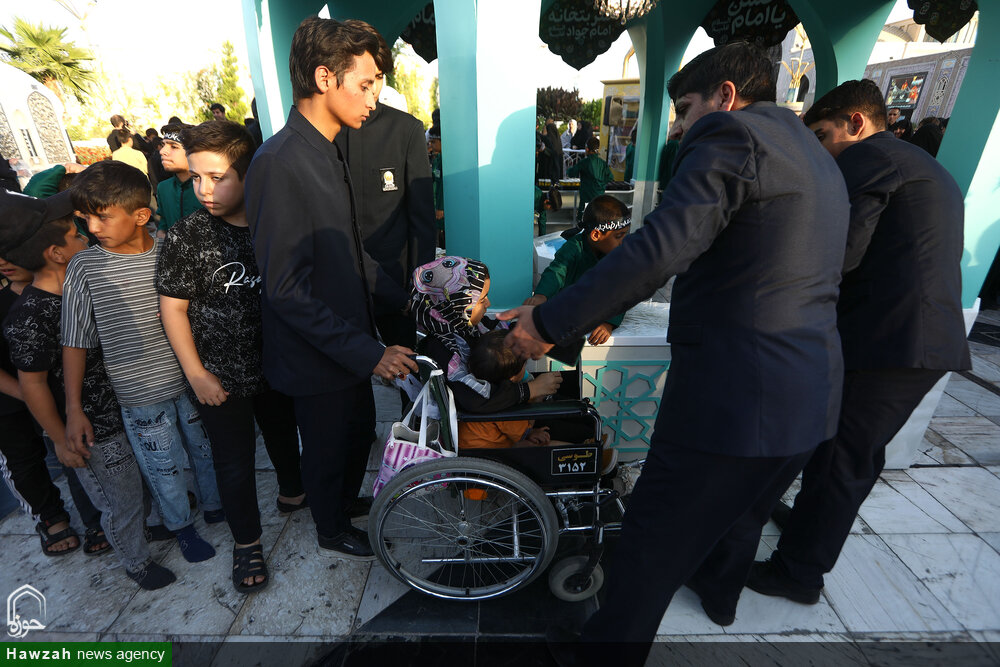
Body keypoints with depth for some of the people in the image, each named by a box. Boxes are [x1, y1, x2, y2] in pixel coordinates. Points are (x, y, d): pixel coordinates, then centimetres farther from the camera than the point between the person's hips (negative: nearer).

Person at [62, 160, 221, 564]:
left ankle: (215, 506, 44)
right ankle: (182, 526, 38)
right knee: (163, 468, 14)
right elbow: (75, 342, -4)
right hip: (139, 395, -1)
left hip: (190, 380, 1)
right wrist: (74, 408, -4)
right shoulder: (84, 267, -9)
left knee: (206, 451, 19)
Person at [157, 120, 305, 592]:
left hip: (277, 366, 3)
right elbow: (173, 308, -8)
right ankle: (246, 541, 33)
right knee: (234, 461, 11)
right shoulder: (185, 237, -14)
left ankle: (292, 493, 51)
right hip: (221, 376, -2)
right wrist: (197, 374, -9)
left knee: (284, 435, 23)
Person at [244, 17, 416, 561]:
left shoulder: (328, 153, 6)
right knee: (327, 449, 16)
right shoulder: (278, 163, -24)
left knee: (360, 429, 26)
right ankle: (331, 531, 45)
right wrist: (369, 353, -26)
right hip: (317, 356, -8)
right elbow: (286, 290, -26)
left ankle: (348, 499, 54)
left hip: (352, 342, 8)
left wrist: (402, 299, 8)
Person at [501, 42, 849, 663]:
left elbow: (659, 249, -26)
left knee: (653, 545, 9)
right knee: (743, 512, 32)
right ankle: (720, 594, 58)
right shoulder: (819, 157, 18)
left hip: (730, 393, -9)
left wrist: (550, 322, -21)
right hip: (814, 395, 10)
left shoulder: (732, 134, -11)